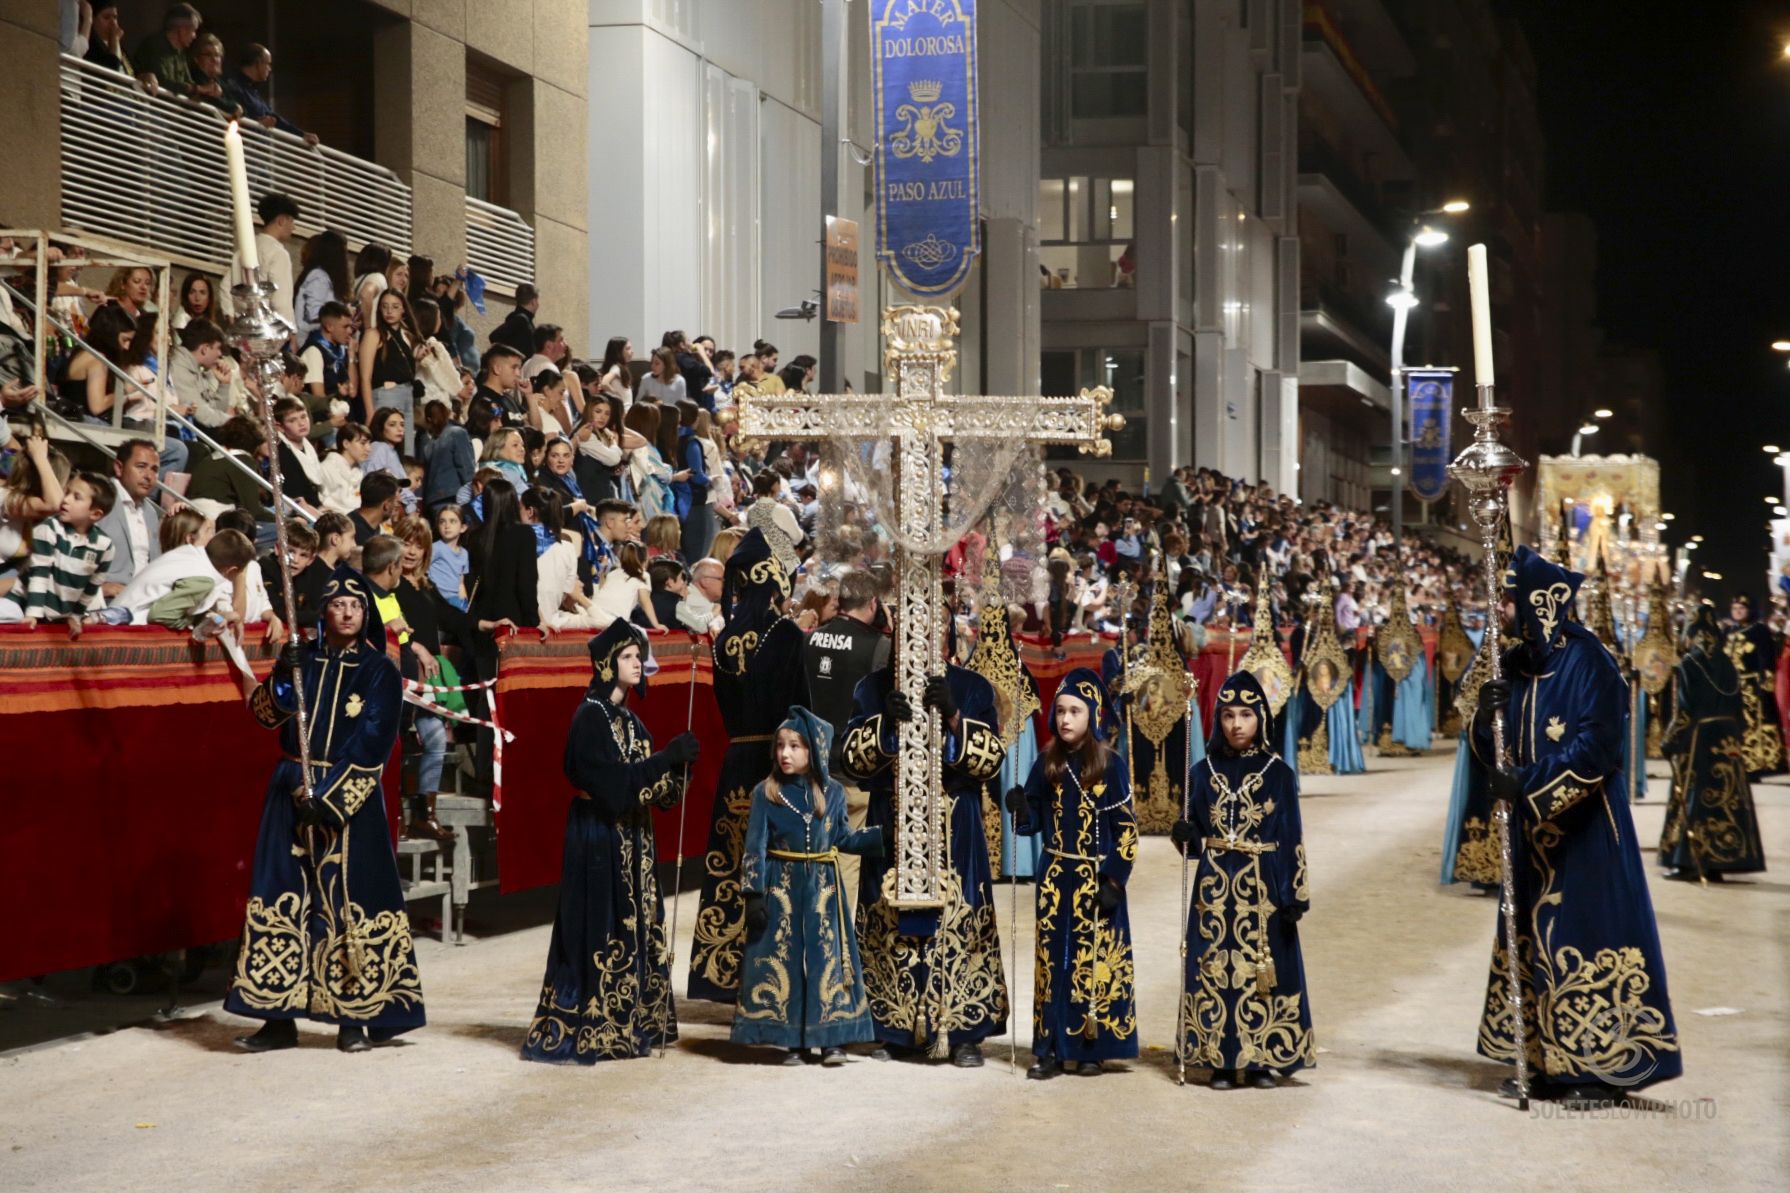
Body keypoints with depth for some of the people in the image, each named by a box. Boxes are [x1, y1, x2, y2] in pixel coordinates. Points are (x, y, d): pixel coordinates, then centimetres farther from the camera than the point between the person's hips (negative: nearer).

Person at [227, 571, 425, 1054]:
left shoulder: (379, 671, -1)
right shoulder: (301, 658, 9)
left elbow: (371, 746, -8)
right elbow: (264, 714, 1)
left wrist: (328, 796, -15)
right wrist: (281, 679, -18)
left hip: (351, 799, -3)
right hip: (291, 792, 3)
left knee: (351, 901, -4)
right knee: (282, 898, 1)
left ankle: (354, 1017, 3)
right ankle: (279, 1018, 6)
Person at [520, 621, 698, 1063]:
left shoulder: (628, 719, 14)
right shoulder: (590, 717, -11)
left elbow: (648, 781, 11)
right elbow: (611, 781, -22)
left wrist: (678, 763, -8)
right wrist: (668, 757, -23)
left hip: (631, 837, 9)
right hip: (599, 836, -9)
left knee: (633, 927, 8)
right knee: (598, 931, -8)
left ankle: (624, 1027, 15)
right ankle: (575, 1033, -3)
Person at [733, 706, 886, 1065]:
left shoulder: (832, 792, 4)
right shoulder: (765, 792, -3)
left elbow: (844, 839, 12)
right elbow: (755, 847, -4)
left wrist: (887, 835, 4)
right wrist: (754, 894, -10)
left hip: (823, 888, 2)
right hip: (781, 887, -1)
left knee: (828, 957, -1)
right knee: (784, 959, -1)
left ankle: (832, 1039, 3)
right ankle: (793, 1041, 6)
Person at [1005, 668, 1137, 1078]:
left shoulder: (1110, 766, -6)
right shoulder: (1047, 765, 5)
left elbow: (1126, 829, -7)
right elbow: (1032, 822, 9)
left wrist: (1113, 882, -13)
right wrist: (1019, 809, -14)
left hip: (1097, 879, -4)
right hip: (1055, 879, 4)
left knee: (1095, 959, 0)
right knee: (1053, 959, 4)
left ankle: (1091, 1047, 7)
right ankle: (1051, 1048, 7)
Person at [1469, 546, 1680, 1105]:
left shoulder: (1588, 660, -12)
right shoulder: (1516, 664, 10)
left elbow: (1595, 744, -20)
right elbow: (1494, 748, 11)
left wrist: (1529, 785, -24)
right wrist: (1487, 714, -11)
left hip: (1584, 827, -8)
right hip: (1533, 828, 8)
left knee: (1587, 935, -5)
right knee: (1530, 936, 9)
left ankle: (1602, 1065, 1)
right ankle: (1549, 1063, 16)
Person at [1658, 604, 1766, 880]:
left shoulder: (1689, 663, -10)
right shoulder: (1725, 663, 6)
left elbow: (1684, 708, -13)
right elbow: (1738, 705, 9)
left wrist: (1669, 741, -6)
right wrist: (1737, 737, 16)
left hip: (1698, 738, -5)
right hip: (1726, 740, 5)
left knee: (1693, 798, 0)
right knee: (1726, 797, 6)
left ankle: (1690, 861, -3)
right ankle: (1718, 862, 6)